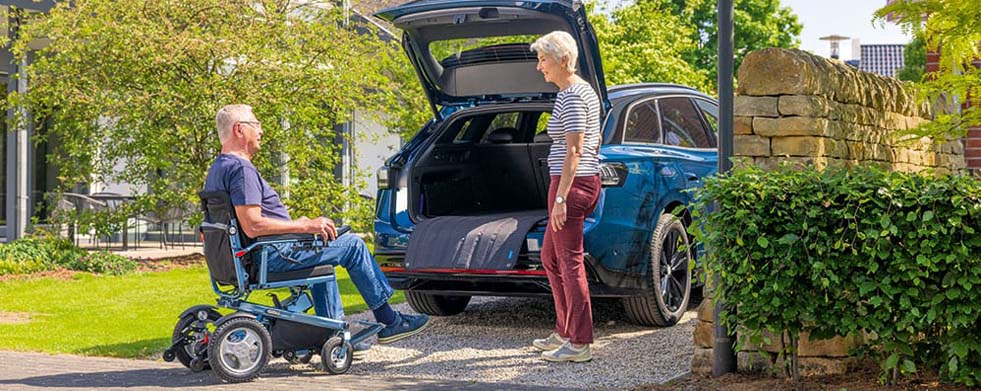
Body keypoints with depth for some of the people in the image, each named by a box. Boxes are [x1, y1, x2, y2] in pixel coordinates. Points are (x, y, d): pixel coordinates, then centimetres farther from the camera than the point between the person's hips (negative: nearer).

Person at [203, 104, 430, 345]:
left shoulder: (218, 169, 14)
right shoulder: (241, 169, -20)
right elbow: (252, 226, -28)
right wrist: (304, 226, -21)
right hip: (269, 256, -11)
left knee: (320, 253, 32)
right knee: (352, 245, -3)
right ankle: (389, 321, 5)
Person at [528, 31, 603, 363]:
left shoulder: (571, 97, -15)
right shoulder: (584, 90, 15)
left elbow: (574, 151, -20)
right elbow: (594, 143, 22)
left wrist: (560, 198, -21)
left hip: (571, 185, -11)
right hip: (587, 180, 11)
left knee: (570, 262, -6)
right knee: (550, 258, 17)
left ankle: (580, 344, -2)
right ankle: (564, 332, 23)